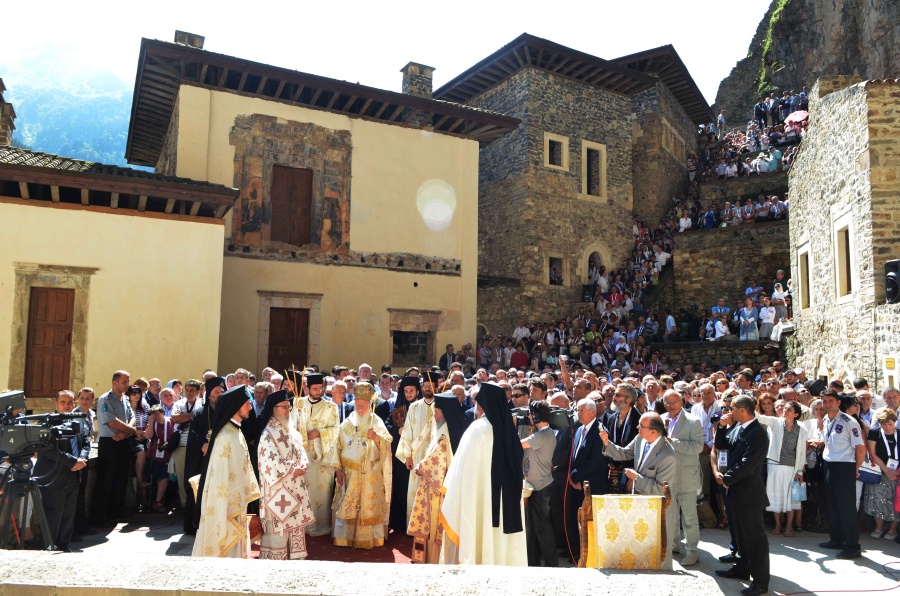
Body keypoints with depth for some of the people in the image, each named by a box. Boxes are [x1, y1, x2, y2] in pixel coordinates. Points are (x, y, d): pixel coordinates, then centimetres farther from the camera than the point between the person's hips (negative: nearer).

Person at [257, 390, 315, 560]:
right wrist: (294, 469, -13)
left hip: (295, 488, 8)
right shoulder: (269, 434, -13)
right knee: (278, 531, -2)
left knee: (296, 527, 13)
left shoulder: (292, 431, 12)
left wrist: (302, 465, -9)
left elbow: (301, 454, 12)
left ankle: (295, 557, 22)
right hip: (278, 490, -8)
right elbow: (272, 464, -19)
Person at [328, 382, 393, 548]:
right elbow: (338, 446, 7)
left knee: (369, 505, -1)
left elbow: (387, 444, -12)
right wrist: (338, 468, -1)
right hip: (349, 472, 3)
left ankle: (368, 538, 9)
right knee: (346, 505, 5)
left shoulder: (377, 423, -1)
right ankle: (347, 536, 16)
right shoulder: (347, 423, 8)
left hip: (369, 474, -3)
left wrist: (377, 438, -32)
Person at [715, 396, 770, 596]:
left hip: (749, 492, -9)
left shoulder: (758, 434, -22)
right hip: (735, 490, 9)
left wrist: (726, 479, -14)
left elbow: (747, 465, -25)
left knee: (754, 536, 1)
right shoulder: (737, 427, 6)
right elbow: (721, 446, 11)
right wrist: (722, 427, -2)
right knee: (741, 533, 21)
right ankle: (742, 568, 36)